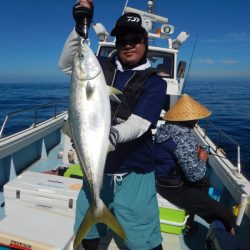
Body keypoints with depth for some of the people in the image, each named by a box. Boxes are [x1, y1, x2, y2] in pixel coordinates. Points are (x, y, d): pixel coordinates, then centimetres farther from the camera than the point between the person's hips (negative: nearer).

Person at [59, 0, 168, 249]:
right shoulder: (102, 67, 5)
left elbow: (138, 124, -18)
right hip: (96, 168, 4)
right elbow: (66, 64, -2)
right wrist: (80, 26, -12)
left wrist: (113, 134, -37)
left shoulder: (154, 82, -6)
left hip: (134, 174, -3)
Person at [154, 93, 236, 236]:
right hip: (174, 188, -9)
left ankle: (191, 221, 36)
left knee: (204, 182, 30)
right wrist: (202, 159, -5)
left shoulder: (167, 128, 1)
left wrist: (196, 151, 0)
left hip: (161, 178, 10)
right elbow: (194, 175, -24)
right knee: (225, 214, -3)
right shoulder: (183, 137, -27)